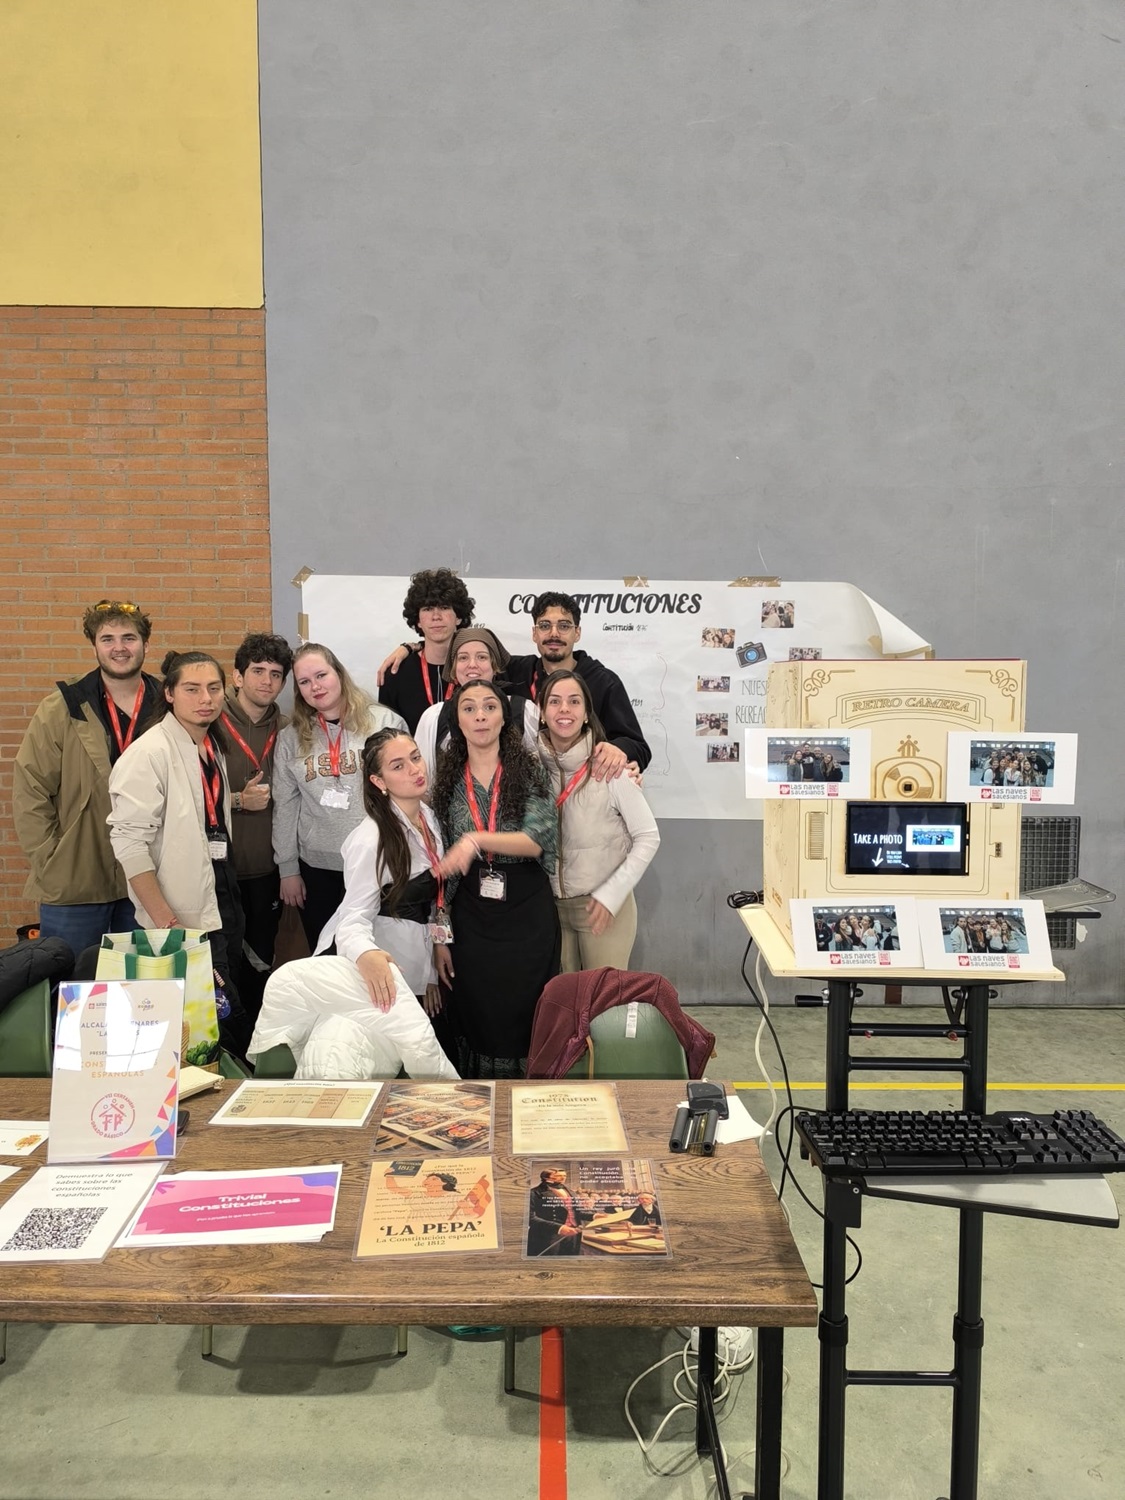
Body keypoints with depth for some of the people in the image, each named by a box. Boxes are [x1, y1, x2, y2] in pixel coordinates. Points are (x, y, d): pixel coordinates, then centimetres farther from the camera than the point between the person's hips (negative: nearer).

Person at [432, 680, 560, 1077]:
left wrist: (477, 839, -30)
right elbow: (441, 867, 7)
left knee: (525, 1021, 5)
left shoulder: (530, 771, -2)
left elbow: (539, 839, -16)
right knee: (476, 1020, 9)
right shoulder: (447, 781, 5)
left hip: (528, 914, -2)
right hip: (471, 918, 2)